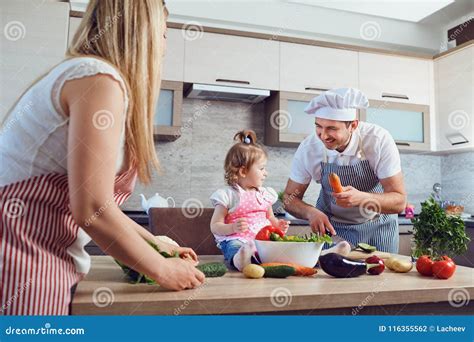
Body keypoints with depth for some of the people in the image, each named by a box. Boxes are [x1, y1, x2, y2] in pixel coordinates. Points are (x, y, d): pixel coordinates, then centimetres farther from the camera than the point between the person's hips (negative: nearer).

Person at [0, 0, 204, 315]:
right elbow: (92, 210, -20)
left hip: (45, 260, 9)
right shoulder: (101, 78, -14)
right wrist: (162, 269, -7)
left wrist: (157, 244, 19)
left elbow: (94, 200, 16)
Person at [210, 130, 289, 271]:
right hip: (237, 240, -6)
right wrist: (233, 228, -21)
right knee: (236, 248, -40)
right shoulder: (228, 195, 1)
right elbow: (215, 226, -1)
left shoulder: (265, 194, 19)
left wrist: (278, 224, 9)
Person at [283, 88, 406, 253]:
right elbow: (290, 198, -9)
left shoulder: (379, 140, -25)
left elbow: (399, 202, -22)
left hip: (378, 227, 0)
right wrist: (310, 212, -30)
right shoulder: (308, 148, -20)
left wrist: (360, 198, -41)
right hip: (330, 226, 1)